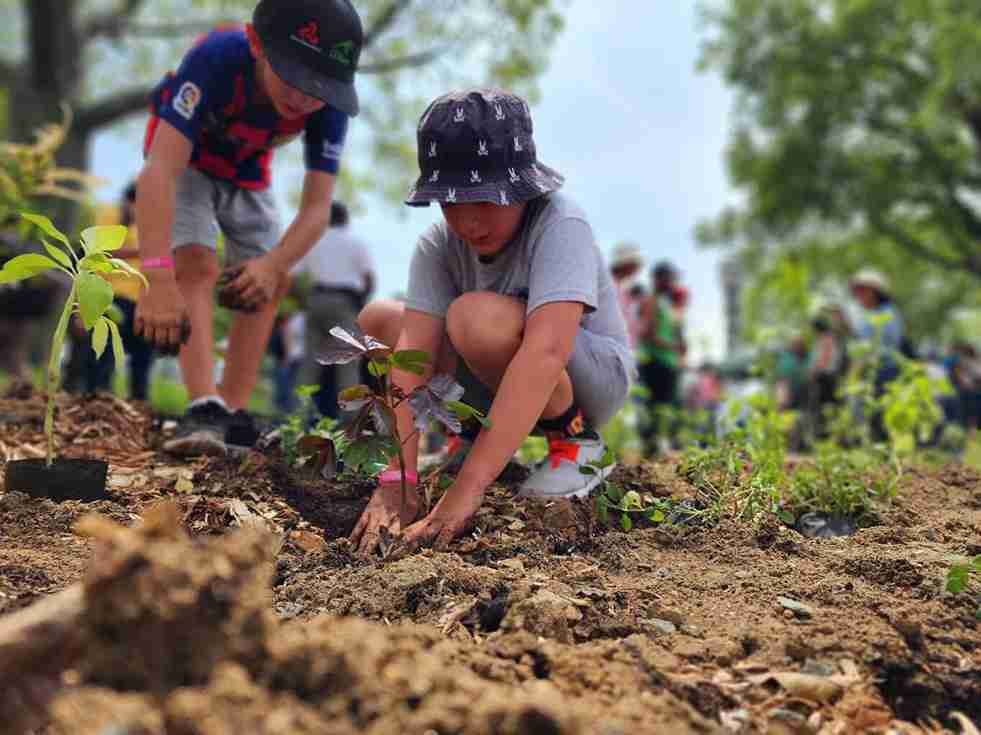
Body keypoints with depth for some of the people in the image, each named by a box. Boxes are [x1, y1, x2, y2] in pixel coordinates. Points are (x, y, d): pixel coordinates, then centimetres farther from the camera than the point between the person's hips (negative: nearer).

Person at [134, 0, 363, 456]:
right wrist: (158, 278, -63)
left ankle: (232, 410, 14)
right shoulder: (216, 58, -43)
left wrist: (274, 265, -52)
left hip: (247, 175, 4)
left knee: (269, 285, 3)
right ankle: (204, 407, -28)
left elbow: (317, 207, -31)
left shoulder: (328, 104, -31)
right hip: (184, 164, -4)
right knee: (196, 264, -23)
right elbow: (158, 173, -51)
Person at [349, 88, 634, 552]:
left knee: (476, 317, -33)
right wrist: (396, 480, -37)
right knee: (376, 320, -1)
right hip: (506, 389, 6)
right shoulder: (438, 245, -13)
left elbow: (546, 350, -44)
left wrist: (468, 487, -50)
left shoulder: (560, 225, -29)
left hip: (592, 378, -6)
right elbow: (413, 351, -24)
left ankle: (573, 442, -12)